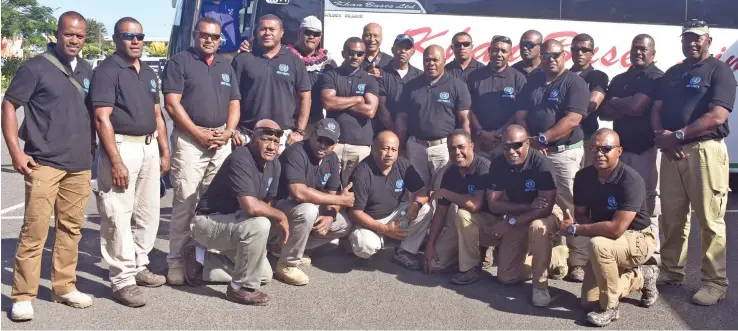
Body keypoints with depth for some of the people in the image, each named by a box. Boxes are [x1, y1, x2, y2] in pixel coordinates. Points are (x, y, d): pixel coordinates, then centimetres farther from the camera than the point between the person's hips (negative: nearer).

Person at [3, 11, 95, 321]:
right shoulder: (36, 66, -4)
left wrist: (94, 147, 17)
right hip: (44, 162, -5)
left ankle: (64, 286, 22)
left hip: (80, 164, 6)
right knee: (34, 230, -6)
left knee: (71, 228, 11)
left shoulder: (87, 70, 13)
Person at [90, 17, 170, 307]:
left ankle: (139, 267, 27)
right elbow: (102, 118, -15)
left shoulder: (149, 73, 16)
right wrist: (116, 160, -21)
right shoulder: (107, 70, -8)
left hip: (149, 147, 8)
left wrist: (165, 151, 14)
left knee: (148, 214, 14)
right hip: (122, 147, -8)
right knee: (119, 217, -5)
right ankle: (122, 280, 2)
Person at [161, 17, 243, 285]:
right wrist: (199, 134, -13)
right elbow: (172, 104, -8)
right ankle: (176, 261, -1)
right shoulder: (179, 62, 0)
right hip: (190, 139, -5)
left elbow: (234, 103, 16)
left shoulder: (226, 67, 18)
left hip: (222, 140, 5)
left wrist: (229, 131, -3)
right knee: (184, 203, -7)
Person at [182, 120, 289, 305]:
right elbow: (251, 207, -37)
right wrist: (281, 217, -21)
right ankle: (241, 288, -14)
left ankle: (201, 257, 18)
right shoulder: (240, 159, -27)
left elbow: (266, 203, 8)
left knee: (264, 275, 10)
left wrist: (261, 243, 2)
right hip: (208, 221, -9)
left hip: (233, 222, 9)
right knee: (259, 224, -34)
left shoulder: (274, 164, 1)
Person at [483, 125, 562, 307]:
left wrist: (510, 222, -31)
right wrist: (528, 206, -28)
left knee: (539, 226, -41)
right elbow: (493, 204, -15)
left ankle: (540, 284, -20)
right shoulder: (497, 164, -14)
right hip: (516, 219, 4)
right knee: (506, 276, -2)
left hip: (544, 215, -4)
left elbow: (546, 208, -31)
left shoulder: (541, 163, -26)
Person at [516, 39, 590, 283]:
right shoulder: (532, 82, 15)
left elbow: (572, 120, -14)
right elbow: (520, 115, 10)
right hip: (533, 152, 5)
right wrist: (530, 141, -6)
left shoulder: (574, 82, -3)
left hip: (565, 153, -5)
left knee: (571, 208, -7)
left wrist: (542, 139, -15)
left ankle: (577, 263, -3)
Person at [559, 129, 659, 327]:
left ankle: (609, 308, -16)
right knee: (589, 301, 2)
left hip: (638, 239, -7)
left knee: (598, 245, -38)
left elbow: (616, 229, -35)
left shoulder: (630, 180, -29)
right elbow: (581, 214, -1)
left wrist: (575, 229, -27)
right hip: (607, 242, 7)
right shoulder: (583, 176, -9)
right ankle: (641, 278, 25)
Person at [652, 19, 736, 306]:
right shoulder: (672, 74, 19)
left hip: (705, 151, -6)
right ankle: (671, 271, 21)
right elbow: (656, 109, 12)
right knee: (672, 218, 9)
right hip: (671, 152, 6)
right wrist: (662, 135, -9)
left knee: (709, 221, -4)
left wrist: (677, 135, -12)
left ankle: (715, 282, 3)